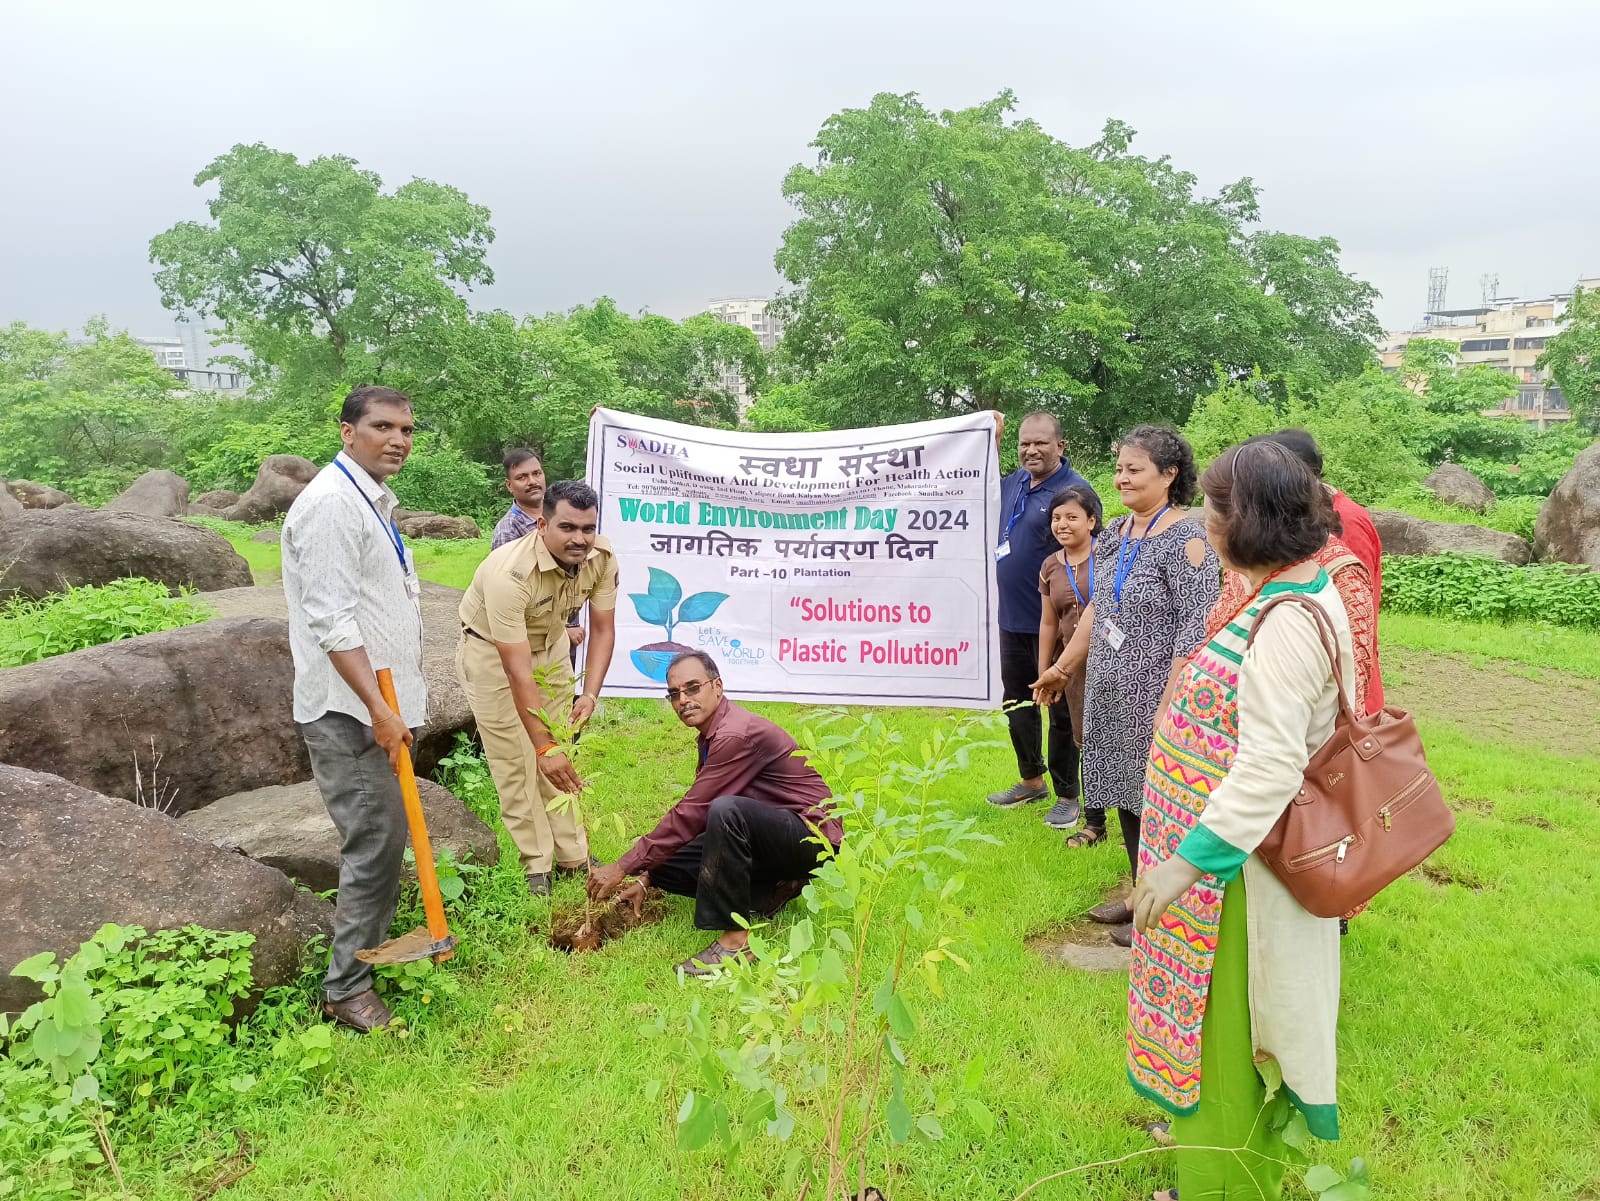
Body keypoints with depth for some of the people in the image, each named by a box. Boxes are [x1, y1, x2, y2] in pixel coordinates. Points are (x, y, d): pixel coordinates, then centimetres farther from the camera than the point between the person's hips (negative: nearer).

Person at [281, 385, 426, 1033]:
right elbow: (331, 620, -22)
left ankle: (376, 949, 33)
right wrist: (378, 709, -24)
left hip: (380, 701, 10)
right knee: (373, 843, -6)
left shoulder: (374, 500, 16)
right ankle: (346, 988, 7)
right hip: (350, 710, -10)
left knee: (386, 835, 18)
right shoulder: (331, 503, -16)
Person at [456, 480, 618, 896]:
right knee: (515, 760, -4)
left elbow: (603, 630, -10)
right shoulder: (510, 573, -38)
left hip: (549, 643, 5)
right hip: (491, 650, -5)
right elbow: (517, 671, -38)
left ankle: (573, 857, 17)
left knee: (561, 752, 7)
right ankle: (537, 866, 8)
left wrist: (590, 695, -23)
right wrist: (544, 748, -38)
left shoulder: (601, 557, -21)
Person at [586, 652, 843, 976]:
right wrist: (645, 877, 6)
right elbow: (693, 814, 13)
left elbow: (691, 814, -24)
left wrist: (624, 868, -19)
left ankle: (735, 939, -26)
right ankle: (771, 893, 5)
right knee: (663, 863, 3)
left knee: (726, 811, -38)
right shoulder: (711, 736, 9)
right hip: (772, 837, 10)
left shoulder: (738, 734, -23)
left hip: (813, 837, -10)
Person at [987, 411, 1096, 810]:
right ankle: (1031, 781, 37)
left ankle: (1067, 795, 20)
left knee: (1061, 709, 5)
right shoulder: (1015, 482, 7)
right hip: (1011, 617, 8)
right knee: (1017, 703, 19)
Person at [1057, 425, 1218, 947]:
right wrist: (1063, 667, 23)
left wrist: (1170, 704, -23)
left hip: (1155, 699, -8)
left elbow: (1196, 629, -20)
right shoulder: (1114, 534, 9)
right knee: (1126, 797, 16)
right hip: (1110, 695, 8)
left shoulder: (1185, 540, -15)